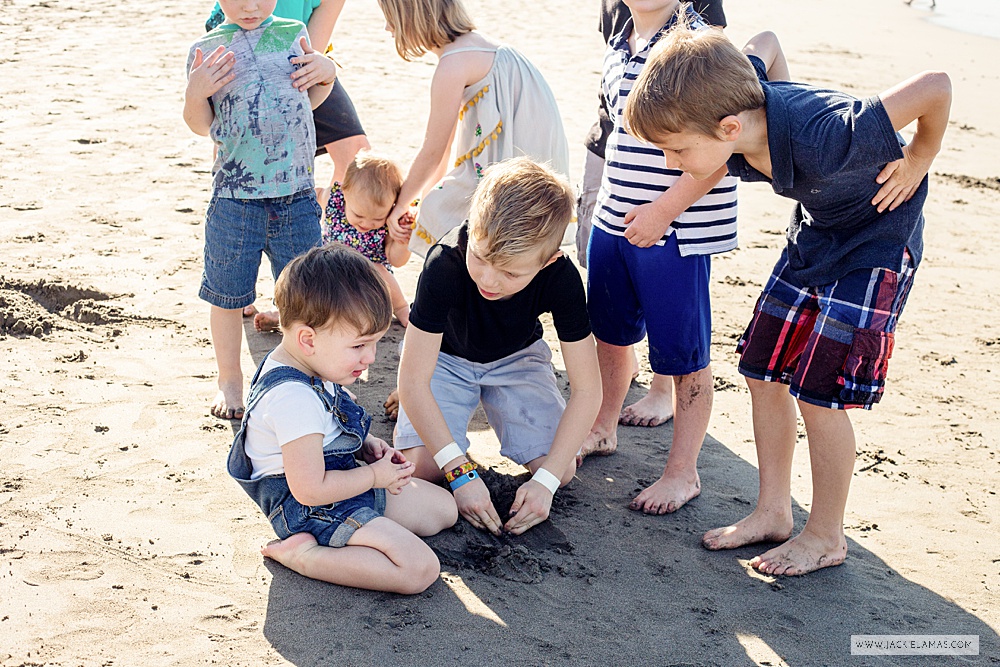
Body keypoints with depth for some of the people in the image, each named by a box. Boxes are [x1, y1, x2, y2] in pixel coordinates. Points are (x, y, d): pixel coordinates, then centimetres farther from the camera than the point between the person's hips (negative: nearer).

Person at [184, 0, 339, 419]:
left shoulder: (294, 35, 8)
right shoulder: (207, 50, 2)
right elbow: (200, 125, 5)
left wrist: (326, 73, 1)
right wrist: (195, 93, -14)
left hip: (296, 194, 2)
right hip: (234, 197, -1)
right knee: (228, 295, 10)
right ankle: (229, 380, 29)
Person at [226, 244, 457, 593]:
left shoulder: (315, 368, 1)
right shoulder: (294, 398, -30)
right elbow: (309, 489, -29)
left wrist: (367, 446, 3)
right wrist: (374, 475, -15)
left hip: (341, 484, 11)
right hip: (312, 510, -11)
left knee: (444, 508, 16)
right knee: (421, 568, -20)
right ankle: (299, 554, -13)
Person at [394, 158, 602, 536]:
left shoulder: (561, 279, -31)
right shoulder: (445, 265, -37)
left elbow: (587, 390, -24)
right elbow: (412, 380, -31)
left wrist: (546, 480, -32)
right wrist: (461, 473, -36)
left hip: (515, 358, 2)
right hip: (447, 358, -1)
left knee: (562, 470, -13)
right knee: (421, 466, -22)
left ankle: (492, 406, 15)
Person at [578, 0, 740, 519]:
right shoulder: (619, 48, 10)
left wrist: (665, 209, -21)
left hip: (676, 230, -8)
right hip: (613, 220, 8)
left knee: (682, 354, 3)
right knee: (609, 333, 22)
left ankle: (682, 472, 18)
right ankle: (602, 430, 44)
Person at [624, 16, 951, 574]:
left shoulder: (821, 141, -40)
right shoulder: (738, 99, -20)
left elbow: (936, 87, -34)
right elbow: (766, 42, 3)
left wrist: (917, 164, -17)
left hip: (877, 245, -7)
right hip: (814, 236, 8)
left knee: (819, 393, -7)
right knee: (764, 373, 7)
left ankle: (826, 537, 13)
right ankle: (774, 512, 22)